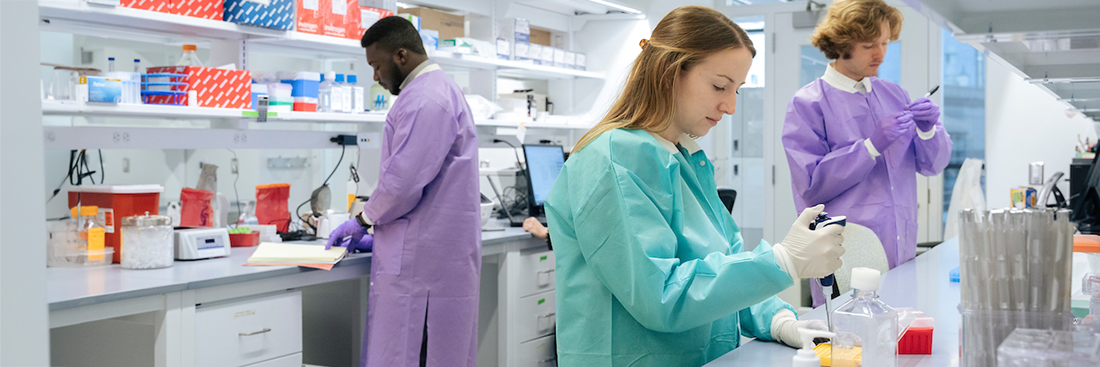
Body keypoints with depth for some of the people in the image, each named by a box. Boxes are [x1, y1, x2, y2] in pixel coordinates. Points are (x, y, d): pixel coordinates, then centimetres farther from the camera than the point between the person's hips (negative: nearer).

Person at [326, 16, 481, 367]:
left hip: (424, 261, -10)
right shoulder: (438, 90, 20)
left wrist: (364, 220, -2)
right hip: (438, 254, 10)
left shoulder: (425, 99, -15)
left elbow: (404, 180, -20)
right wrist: (378, 230, 23)